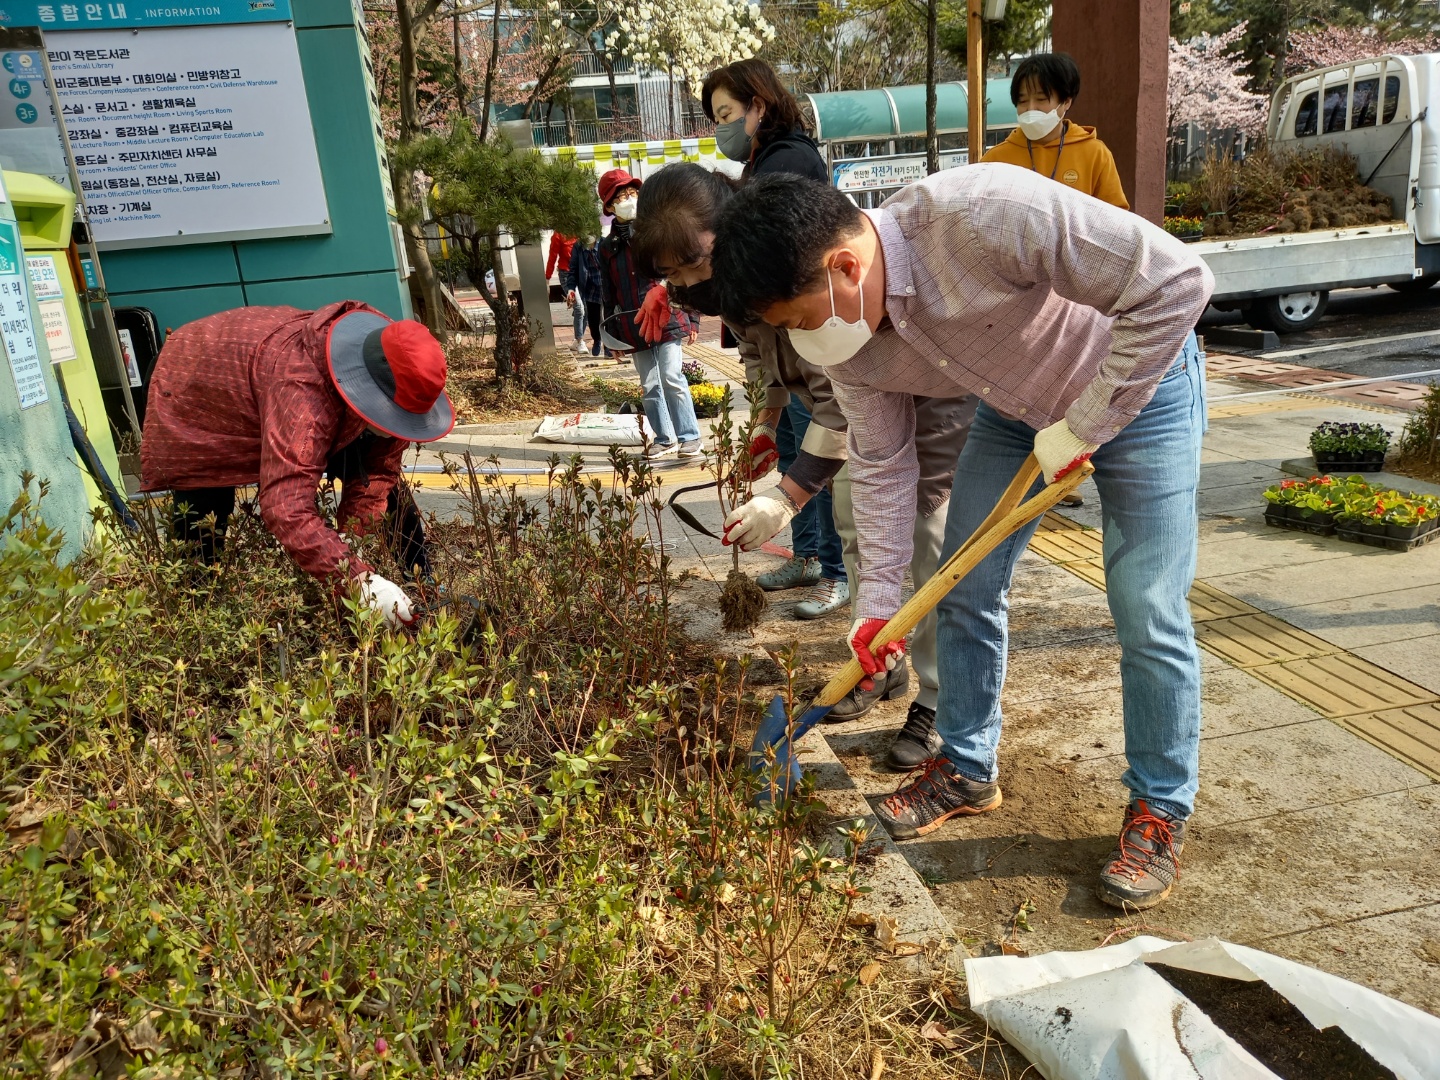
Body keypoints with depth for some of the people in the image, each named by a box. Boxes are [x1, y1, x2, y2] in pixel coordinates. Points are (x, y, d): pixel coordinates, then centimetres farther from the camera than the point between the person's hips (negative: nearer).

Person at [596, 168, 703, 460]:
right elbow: (609, 295, 14)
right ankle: (665, 439, 20)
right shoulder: (608, 247, 10)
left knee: (672, 379, -9)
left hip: (667, 320, -3)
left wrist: (691, 317, -2)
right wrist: (611, 336, 11)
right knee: (650, 387, 8)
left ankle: (690, 437, 1)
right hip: (634, 328, 4)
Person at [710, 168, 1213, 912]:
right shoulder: (846, 334, -16)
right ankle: (967, 771, 25)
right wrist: (877, 602, -4)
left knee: (1147, 616, -7)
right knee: (963, 592, 6)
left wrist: (1085, 425, -27)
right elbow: (881, 465, -4)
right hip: (1018, 407, 6)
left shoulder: (982, 214, -38)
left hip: (1139, 382, -6)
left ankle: (1160, 810, 13)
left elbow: (1176, 281, -33)